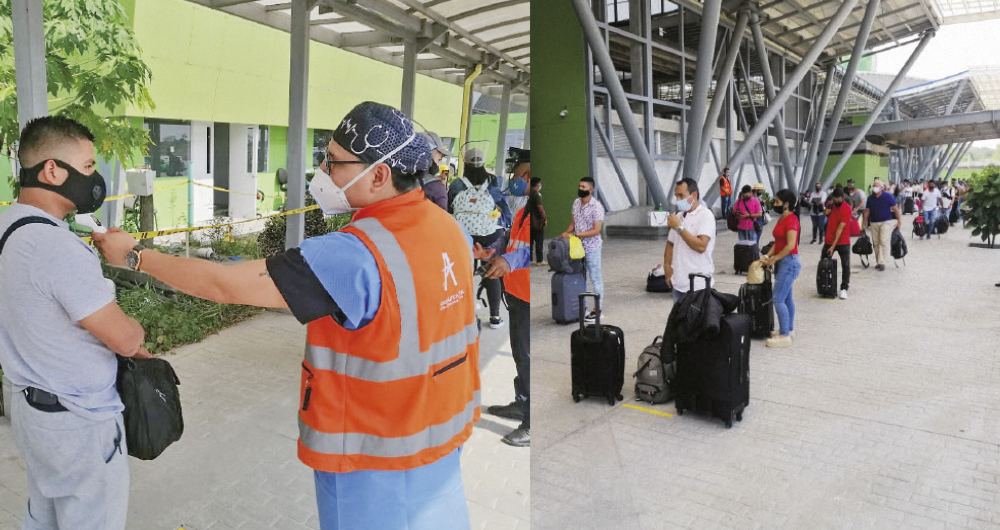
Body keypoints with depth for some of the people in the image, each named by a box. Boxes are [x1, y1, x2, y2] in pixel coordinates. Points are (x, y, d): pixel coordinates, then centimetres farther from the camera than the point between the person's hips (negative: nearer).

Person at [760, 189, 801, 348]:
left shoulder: (791, 220, -16)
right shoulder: (781, 219, 13)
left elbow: (790, 245, -23)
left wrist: (774, 259, -16)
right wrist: (767, 256, 1)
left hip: (789, 262, -10)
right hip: (782, 262, 10)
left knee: (778, 300, -11)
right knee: (786, 298, 16)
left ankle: (784, 336, -6)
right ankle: (789, 329, 26)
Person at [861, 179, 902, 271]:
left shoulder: (888, 197, -5)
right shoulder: (870, 198, 5)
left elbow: (895, 209, -2)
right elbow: (867, 211, 10)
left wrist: (899, 221, -5)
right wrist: (864, 223, 7)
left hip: (886, 222, -4)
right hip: (874, 223, 4)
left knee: (884, 242, -13)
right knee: (876, 243, 6)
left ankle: (881, 262, -13)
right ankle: (878, 262, 15)